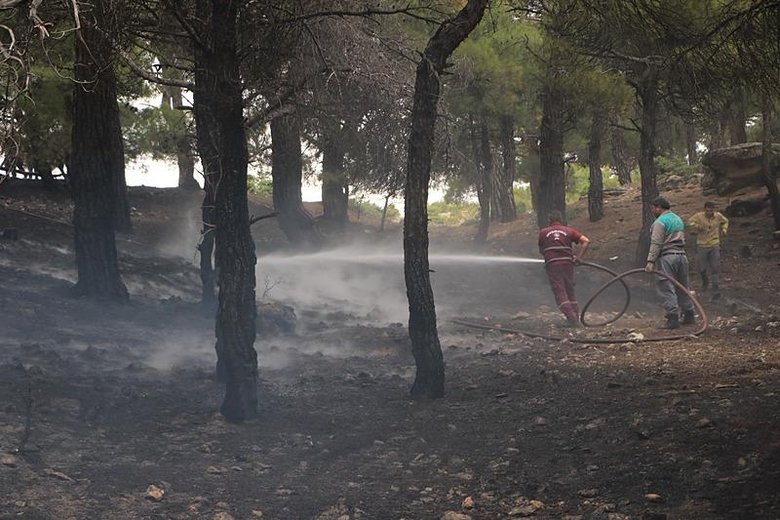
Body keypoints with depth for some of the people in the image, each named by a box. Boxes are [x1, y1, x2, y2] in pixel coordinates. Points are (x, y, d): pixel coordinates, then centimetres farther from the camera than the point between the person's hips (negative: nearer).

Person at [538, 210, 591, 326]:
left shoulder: (543, 232, 9)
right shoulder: (569, 231, 11)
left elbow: (541, 250, 17)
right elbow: (586, 241, 1)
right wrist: (579, 257, 3)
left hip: (552, 264, -2)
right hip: (568, 263, 2)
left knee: (560, 293, -1)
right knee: (570, 291, 16)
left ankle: (572, 318, -11)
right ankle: (576, 318, 15)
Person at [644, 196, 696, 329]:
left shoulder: (660, 222, -9)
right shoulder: (678, 219, 19)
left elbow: (656, 244, -16)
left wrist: (651, 261, -18)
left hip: (667, 257, -9)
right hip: (682, 256, 9)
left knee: (666, 289, -7)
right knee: (682, 288, 16)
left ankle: (673, 318, -12)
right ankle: (689, 316, 20)